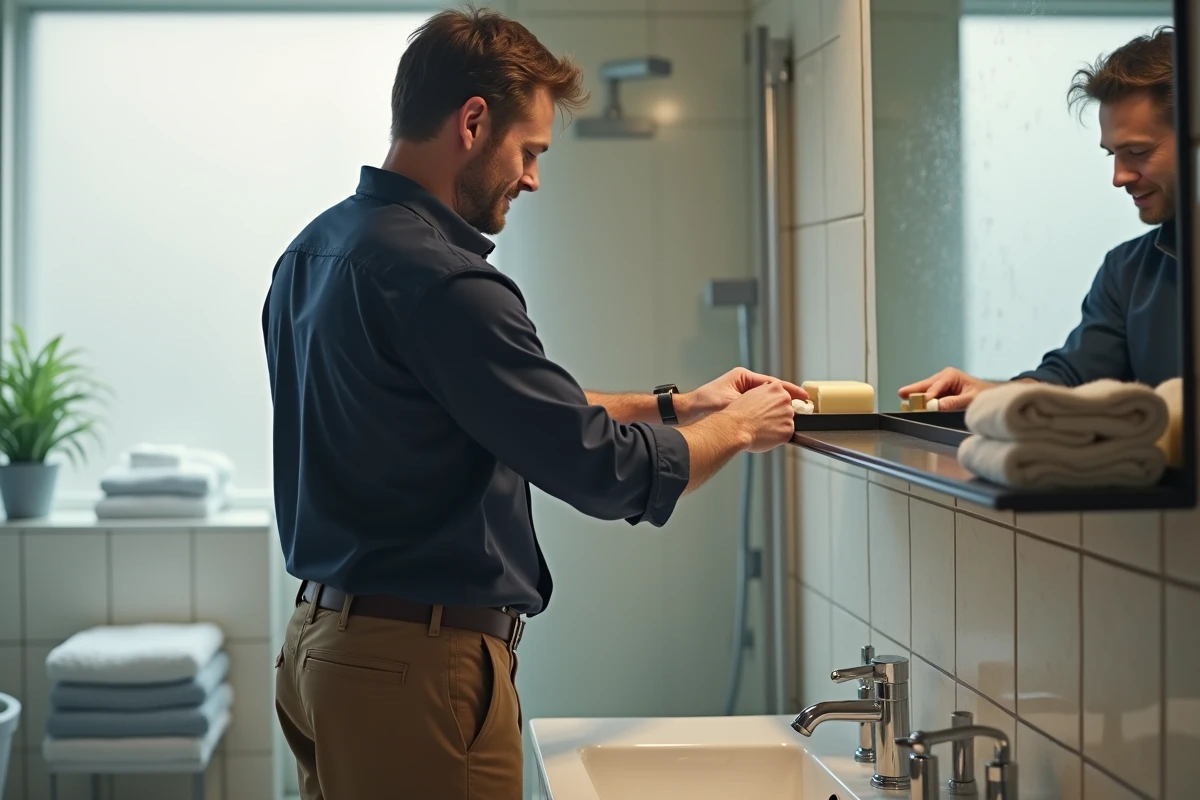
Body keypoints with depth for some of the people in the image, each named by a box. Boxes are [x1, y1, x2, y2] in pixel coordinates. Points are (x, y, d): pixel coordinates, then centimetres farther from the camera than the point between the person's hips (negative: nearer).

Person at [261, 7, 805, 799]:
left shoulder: (315, 251, 9)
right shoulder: (440, 281, -22)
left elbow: (524, 410, 16)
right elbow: (607, 472, -18)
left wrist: (675, 404, 16)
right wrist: (740, 429, 0)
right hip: (421, 662, -10)